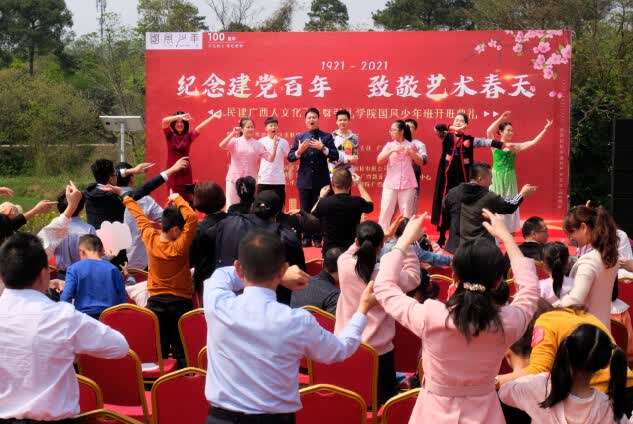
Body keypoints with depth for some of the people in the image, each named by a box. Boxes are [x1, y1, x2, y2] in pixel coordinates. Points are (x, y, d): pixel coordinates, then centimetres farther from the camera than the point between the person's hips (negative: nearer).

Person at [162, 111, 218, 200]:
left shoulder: (188, 136, 2)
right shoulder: (170, 135, 0)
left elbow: (200, 127, -6)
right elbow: (164, 121, -14)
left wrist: (212, 117, -14)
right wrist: (180, 116, -26)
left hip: (185, 171, 1)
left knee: (187, 198, 0)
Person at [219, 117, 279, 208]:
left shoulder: (258, 145, 4)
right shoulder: (235, 141, -1)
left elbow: (270, 159, 0)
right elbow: (221, 146, -17)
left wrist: (274, 146, -15)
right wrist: (232, 134, -24)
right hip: (233, 179, -2)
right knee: (231, 207, 2)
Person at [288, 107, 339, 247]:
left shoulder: (327, 137, 2)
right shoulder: (299, 137, 7)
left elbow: (335, 157, -6)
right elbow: (290, 157, 3)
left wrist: (322, 148, -20)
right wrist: (299, 151, -16)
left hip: (321, 179, -1)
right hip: (304, 179, 1)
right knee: (305, 210, 5)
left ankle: (317, 238, 10)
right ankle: (306, 238, 12)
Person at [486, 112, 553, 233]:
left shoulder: (515, 146, 3)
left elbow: (533, 142, -4)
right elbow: (489, 131, -19)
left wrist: (545, 128, -8)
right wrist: (501, 118, -20)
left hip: (509, 180, 2)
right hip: (497, 179, -2)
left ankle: (509, 229, 14)